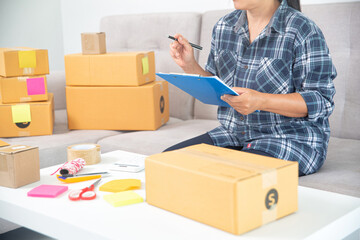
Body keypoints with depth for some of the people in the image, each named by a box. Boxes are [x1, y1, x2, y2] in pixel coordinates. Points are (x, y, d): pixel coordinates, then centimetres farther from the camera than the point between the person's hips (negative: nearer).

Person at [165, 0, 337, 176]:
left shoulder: (304, 32, -12)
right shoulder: (223, 28, 9)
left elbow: (322, 102, -15)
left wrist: (261, 101, -28)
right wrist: (189, 65, -4)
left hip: (292, 140, -6)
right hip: (233, 135, 6)